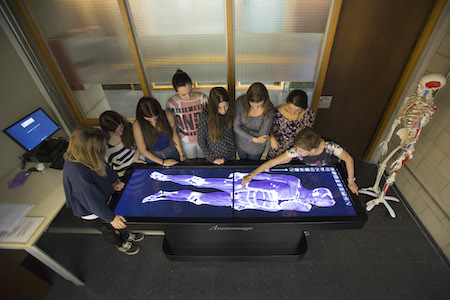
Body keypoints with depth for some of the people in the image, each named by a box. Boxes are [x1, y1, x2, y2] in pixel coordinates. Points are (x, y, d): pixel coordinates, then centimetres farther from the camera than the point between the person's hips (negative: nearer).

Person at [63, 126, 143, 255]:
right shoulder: (76, 172, -43)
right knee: (108, 229, 24)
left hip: (105, 198, 6)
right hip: (92, 212, -6)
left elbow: (104, 166, 3)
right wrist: (111, 218, -22)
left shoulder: (86, 156, -21)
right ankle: (121, 244, 55)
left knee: (121, 218, 28)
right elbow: (92, 200, -33)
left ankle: (126, 236, 59)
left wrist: (114, 181, -3)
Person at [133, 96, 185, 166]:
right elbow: (143, 150, -15)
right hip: (154, 157, -1)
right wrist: (163, 162, -16)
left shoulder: (167, 115, -23)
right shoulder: (137, 125, -25)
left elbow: (174, 135, -6)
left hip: (173, 152, 2)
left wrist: (181, 154, -6)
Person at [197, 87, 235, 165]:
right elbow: (201, 141, -15)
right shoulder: (205, 117, -24)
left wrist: (237, 150, 5)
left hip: (231, 155, 3)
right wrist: (212, 159, -14)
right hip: (216, 157, -3)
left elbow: (233, 132, 2)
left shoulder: (230, 113, -13)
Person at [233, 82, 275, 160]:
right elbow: (236, 127, -21)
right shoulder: (240, 102, -25)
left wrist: (242, 127, -19)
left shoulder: (268, 110, -30)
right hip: (240, 145, 1)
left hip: (256, 149, -1)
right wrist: (253, 139, -27)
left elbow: (262, 134, -26)